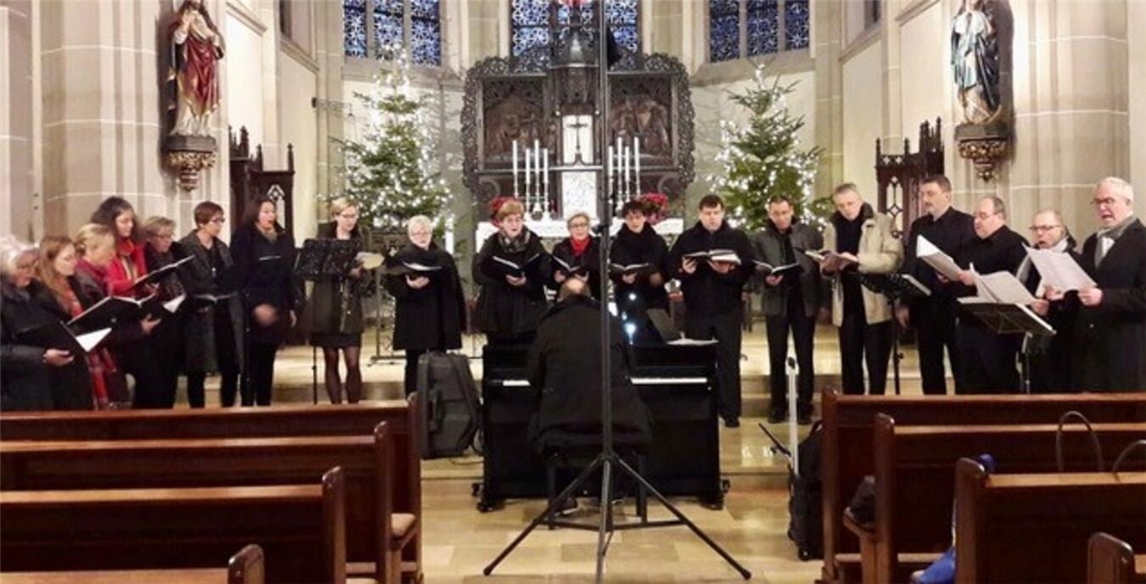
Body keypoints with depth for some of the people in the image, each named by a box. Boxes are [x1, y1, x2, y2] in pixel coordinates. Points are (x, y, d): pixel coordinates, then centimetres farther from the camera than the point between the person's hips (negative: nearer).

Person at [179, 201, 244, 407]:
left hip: (226, 313, 6)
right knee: (198, 372, 4)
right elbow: (184, 284, -12)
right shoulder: (185, 248, -6)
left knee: (231, 368, 4)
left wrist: (236, 310, 6)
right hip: (201, 317, -6)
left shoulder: (222, 248, 15)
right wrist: (197, 304, -19)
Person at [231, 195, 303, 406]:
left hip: (278, 309, 5)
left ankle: (265, 404, 18)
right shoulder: (243, 238, -5)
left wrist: (293, 306, 10)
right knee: (252, 362, -1)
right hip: (253, 311, -5)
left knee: (268, 360, 10)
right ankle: (248, 406, 6)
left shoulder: (283, 238, 13)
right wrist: (255, 305, -21)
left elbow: (290, 274, 14)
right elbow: (240, 276, -12)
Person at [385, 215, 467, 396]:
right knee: (414, 364, 1)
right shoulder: (401, 258, 1)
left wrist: (460, 320, 6)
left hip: (441, 322, 3)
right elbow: (391, 285, -7)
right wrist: (409, 286, -27)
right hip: (414, 322, -3)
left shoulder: (445, 257, 11)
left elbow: (456, 289, 10)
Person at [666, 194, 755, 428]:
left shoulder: (738, 237, 1)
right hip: (696, 309, 2)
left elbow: (749, 269, -7)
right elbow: (670, 266, 3)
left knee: (729, 360, 3)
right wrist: (683, 270, -18)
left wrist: (729, 271, -25)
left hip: (728, 308, -2)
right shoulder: (686, 238, 6)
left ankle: (730, 411, 10)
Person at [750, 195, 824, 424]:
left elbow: (822, 265, 1)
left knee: (805, 356, 5)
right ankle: (778, 405, 17)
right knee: (777, 357, 7)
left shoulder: (811, 234, 2)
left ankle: (804, 405, 13)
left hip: (804, 300, -1)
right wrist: (766, 279, -22)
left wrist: (823, 300, -6)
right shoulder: (760, 239, 4)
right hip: (776, 302, 1)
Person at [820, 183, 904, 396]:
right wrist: (828, 266, -9)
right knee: (849, 362, 10)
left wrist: (858, 260, -23)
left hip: (875, 304, -4)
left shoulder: (883, 223, -3)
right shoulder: (832, 227, 11)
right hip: (846, 305, 4)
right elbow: (825, 265, 15)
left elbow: (894, 259, -14)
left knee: (877, 363, 1)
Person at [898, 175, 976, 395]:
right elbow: (909, 266, 12)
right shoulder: (918, 225, 14)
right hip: (924, 305, 5)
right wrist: (903, 303, 7)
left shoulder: (966, 223, -2)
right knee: (929, 368, 9)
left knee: (961, 367, 2)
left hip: (954, 305, -5)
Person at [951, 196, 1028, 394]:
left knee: (1002, 385, -1)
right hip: (968, 324, 8)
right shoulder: (972, 245, 19)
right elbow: (961, 275, 27)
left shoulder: (1014, 244, -7)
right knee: (972, 385, 11)